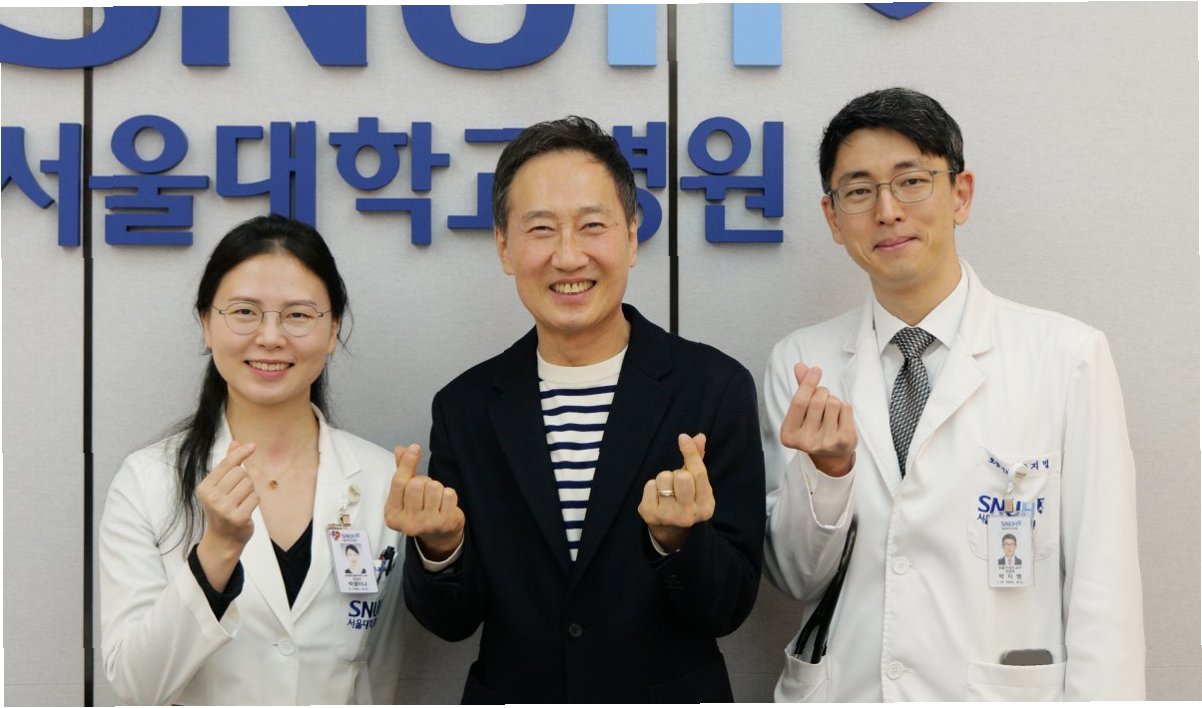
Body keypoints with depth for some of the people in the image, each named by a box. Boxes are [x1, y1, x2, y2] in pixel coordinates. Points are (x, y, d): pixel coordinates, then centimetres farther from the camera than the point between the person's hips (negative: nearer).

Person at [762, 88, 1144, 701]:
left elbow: (1101, 590, -9)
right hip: (836, 687, 2)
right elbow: (798, 580, -1)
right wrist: (827, 467, -18)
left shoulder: (1069, 358, -10)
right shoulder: (798, 365, -3)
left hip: (999, 691, -2)